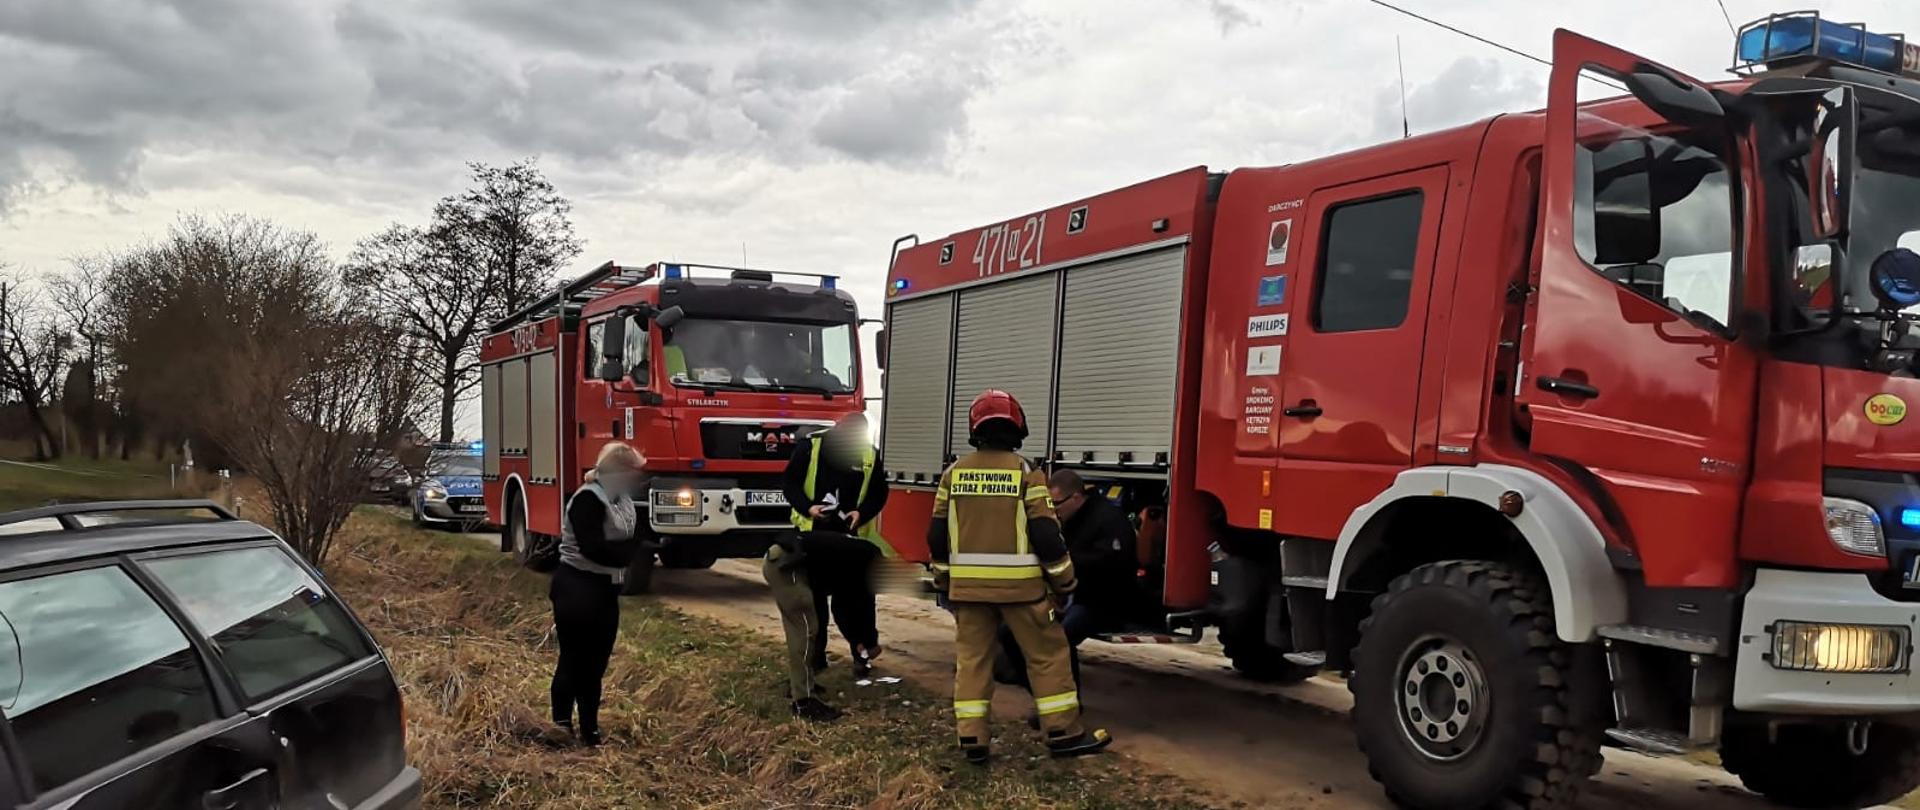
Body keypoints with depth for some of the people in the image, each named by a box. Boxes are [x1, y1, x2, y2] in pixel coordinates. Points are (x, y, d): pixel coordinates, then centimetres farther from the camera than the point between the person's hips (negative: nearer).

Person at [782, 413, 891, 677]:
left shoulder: (869, 454, 0)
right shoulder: (810, 446, -6)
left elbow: (879, 493, 5)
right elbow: (790, 482, -3)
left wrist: (862, 512, -15)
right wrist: (807, 507, -20)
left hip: (851, 538, 0)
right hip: (813, 535, 0)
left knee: (850, 597, -1)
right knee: (813, 598, 7)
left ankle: (861, 649, 8)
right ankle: (815, 655, 17)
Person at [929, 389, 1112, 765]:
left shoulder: (954, 473, 4)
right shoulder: (1026, 473, -8)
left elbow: (938, 535, 9)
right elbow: (1046, 535, -10)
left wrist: (944, 581, 21)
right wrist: (1064, 583, 0)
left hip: (968, 584, 4)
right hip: (1019, 584, -3)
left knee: (971, 657, 9)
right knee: (1048, 654, 8)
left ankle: (972, 740, 8)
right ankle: (1064, 733, 12)